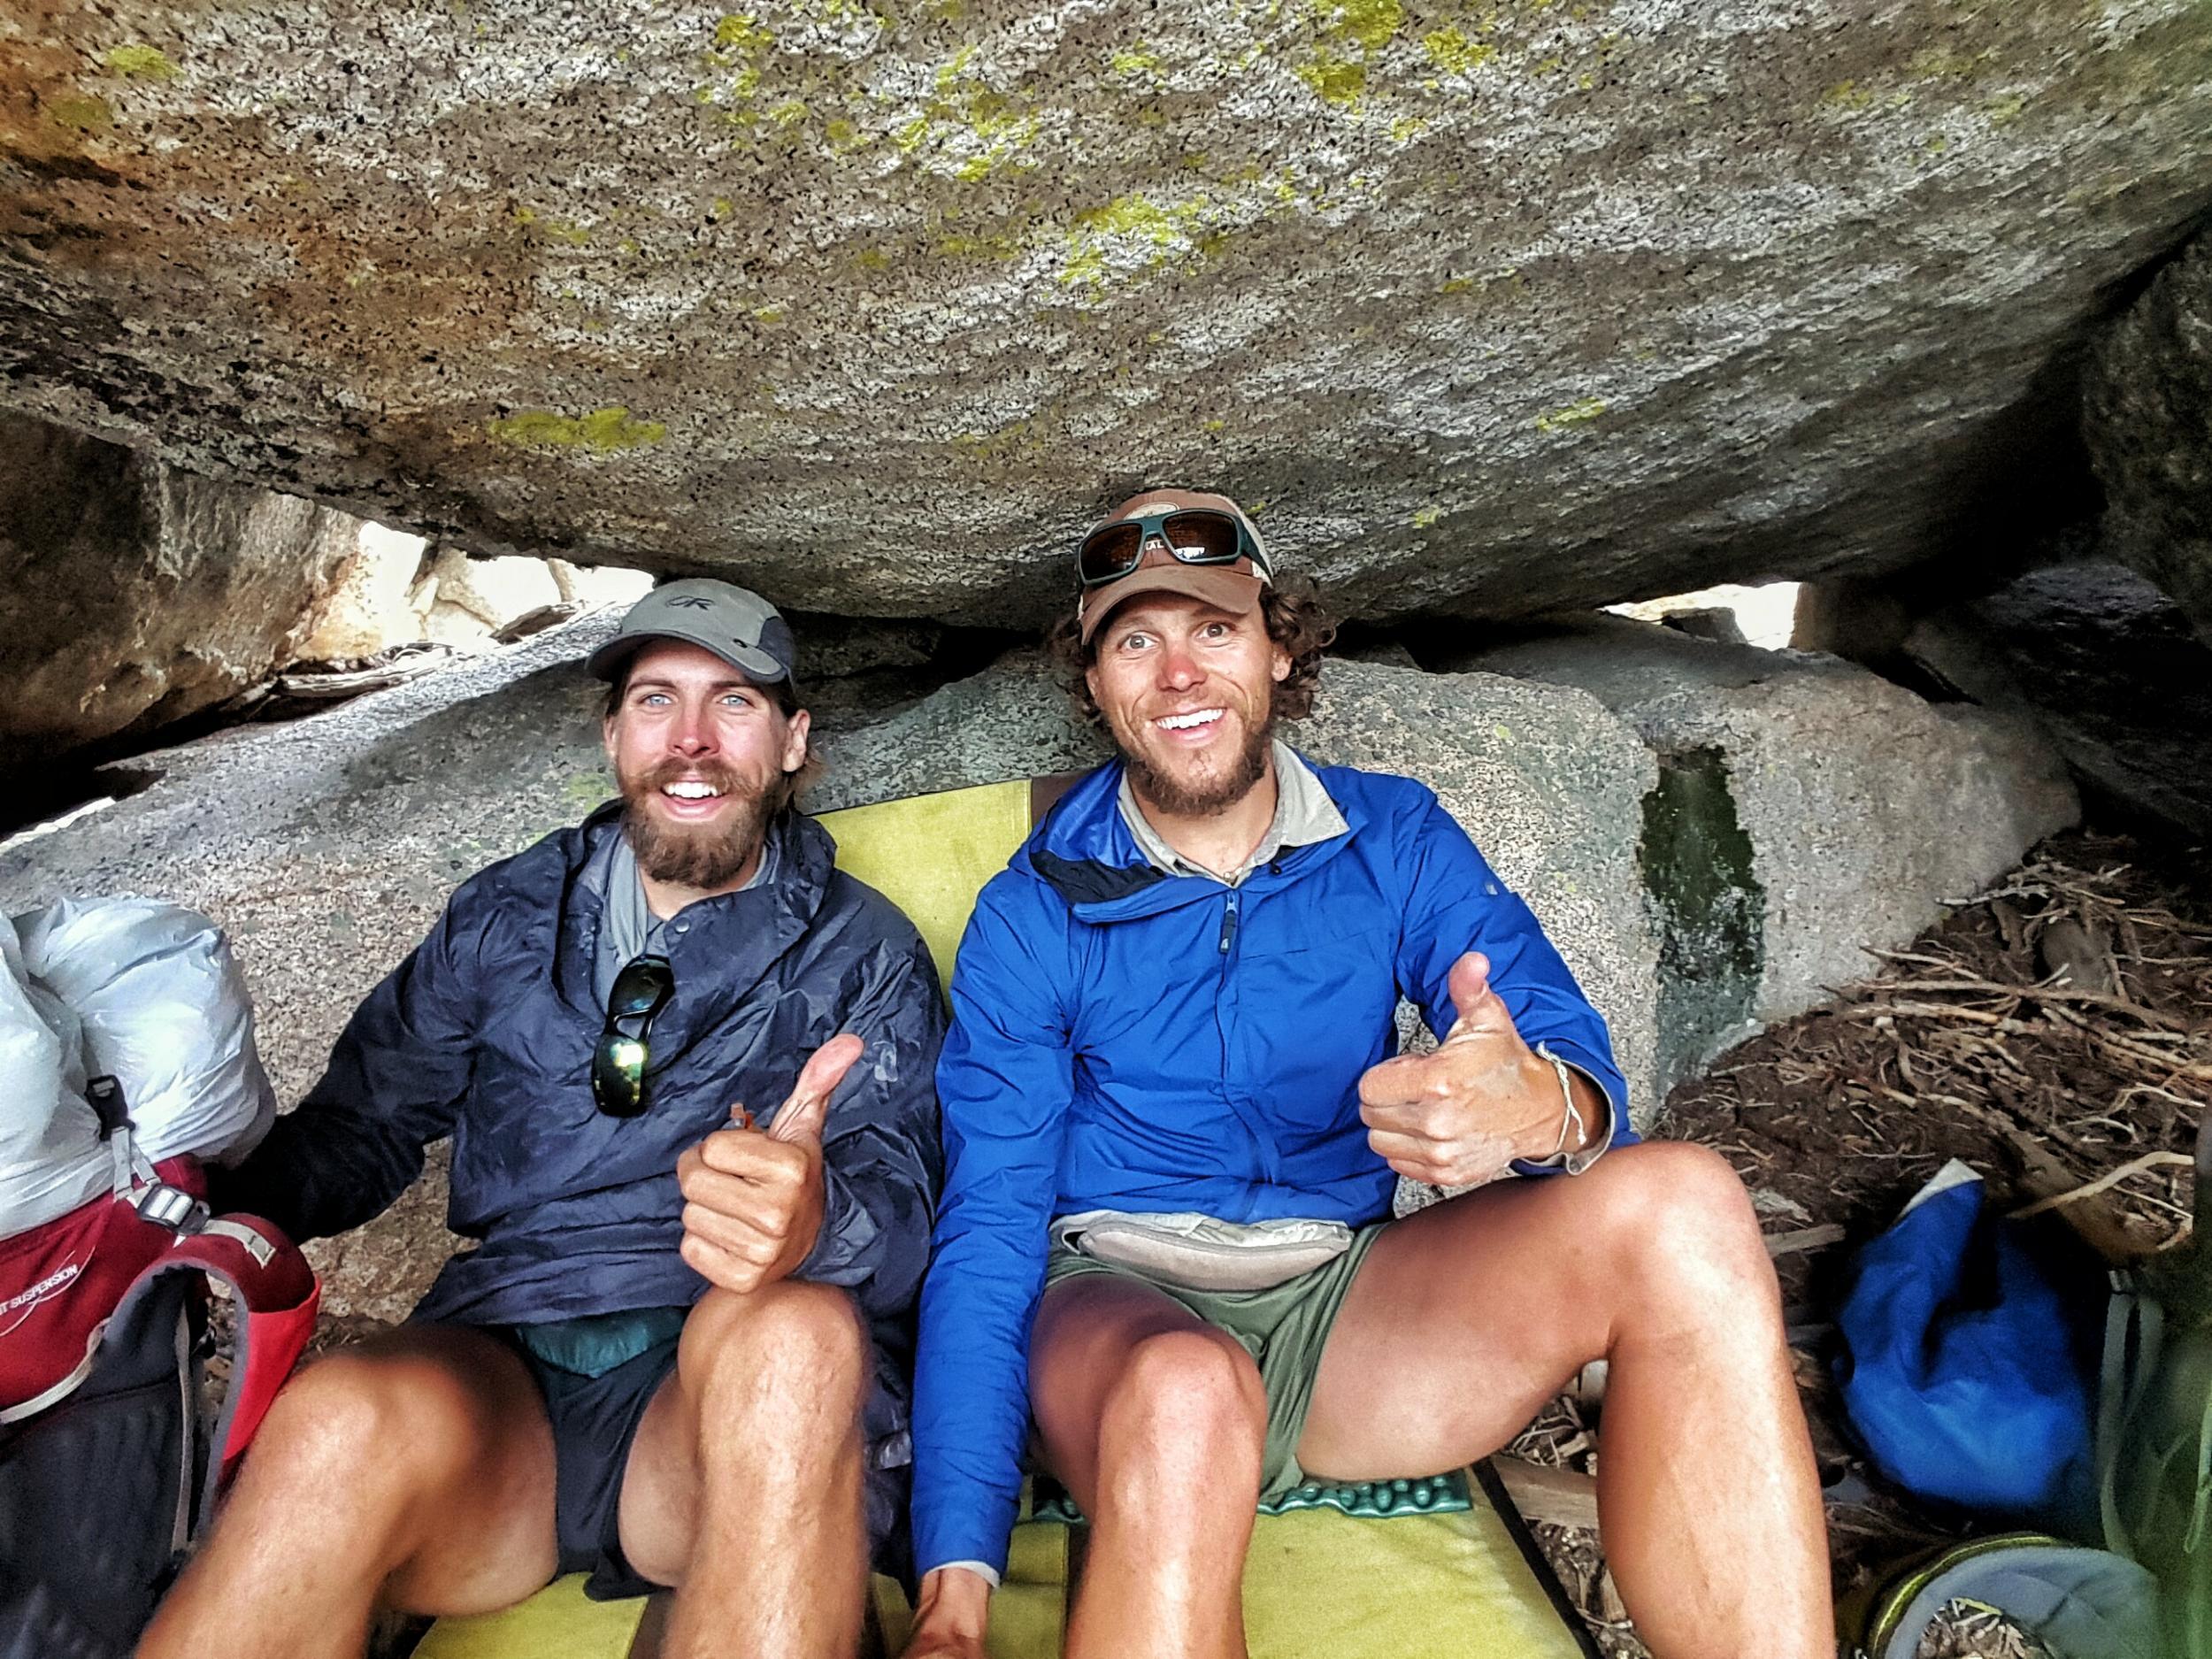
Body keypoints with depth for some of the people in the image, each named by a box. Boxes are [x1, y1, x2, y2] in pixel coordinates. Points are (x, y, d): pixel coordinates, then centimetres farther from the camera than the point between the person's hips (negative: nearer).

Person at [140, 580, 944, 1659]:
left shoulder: (862, 955, 11)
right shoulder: (508, 915, 20)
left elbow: (898, 1204, -2)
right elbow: (366, 1118, 21)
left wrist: (819, 1220, -28)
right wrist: (225, 1226, -2)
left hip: (735, 1376, -1)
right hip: (496, 1359, 2)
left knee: (798, 1330, -36)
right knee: (344, 1421, -32)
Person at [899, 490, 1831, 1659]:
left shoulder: (1397, 843, 3)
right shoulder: (1032, 916, -3)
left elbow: (1574, 1057, -8)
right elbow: (988, 1233, -8)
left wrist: (1542, 1108, -36)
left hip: (1345, 1300, 3)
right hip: (1119, 1308, -2)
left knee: (1678, 1206, -22)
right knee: (1186, 1397, -40)